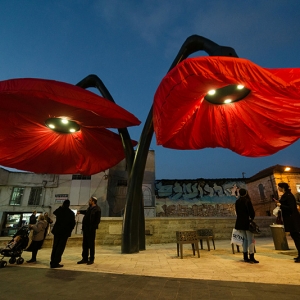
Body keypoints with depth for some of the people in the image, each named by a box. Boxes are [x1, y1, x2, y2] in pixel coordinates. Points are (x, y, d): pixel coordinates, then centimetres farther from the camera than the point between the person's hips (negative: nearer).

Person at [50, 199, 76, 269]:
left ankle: (52, 262, 19)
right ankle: (55, 263, 2)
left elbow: (54, 213, 24)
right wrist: (69, 230, 10)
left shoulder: (58, 210, -1)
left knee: (55, 247, 15)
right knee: (60, 247, 2)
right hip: (65, 232, -4)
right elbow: (73, 224, -6)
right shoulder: (71, 213, -9)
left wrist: (61, 207, 21)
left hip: (57, 230, 4)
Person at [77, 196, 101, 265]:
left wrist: (93, 227, -23)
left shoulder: (97, 209, -15)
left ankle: (91, 259, 17)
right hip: (85, 228, 8)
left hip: (91, 229, -8)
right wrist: (80, 211, 34)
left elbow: (97, 220, -18)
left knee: (91, 244, 4)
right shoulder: (89, 208, 10)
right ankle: (85, 259, 26)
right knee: (85, 244, 14)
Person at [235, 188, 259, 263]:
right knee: (251, 239, 1)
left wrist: (241, 217, 13)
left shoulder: (237, 202, 6)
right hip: (247, 222, -6)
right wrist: (252, 217, 4)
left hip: (240, 222, 6)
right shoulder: (247, 201, -12)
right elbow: (251, 211, -12)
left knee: (245, 239, 15)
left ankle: (245, 257, 20)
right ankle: (251, 258, 2)